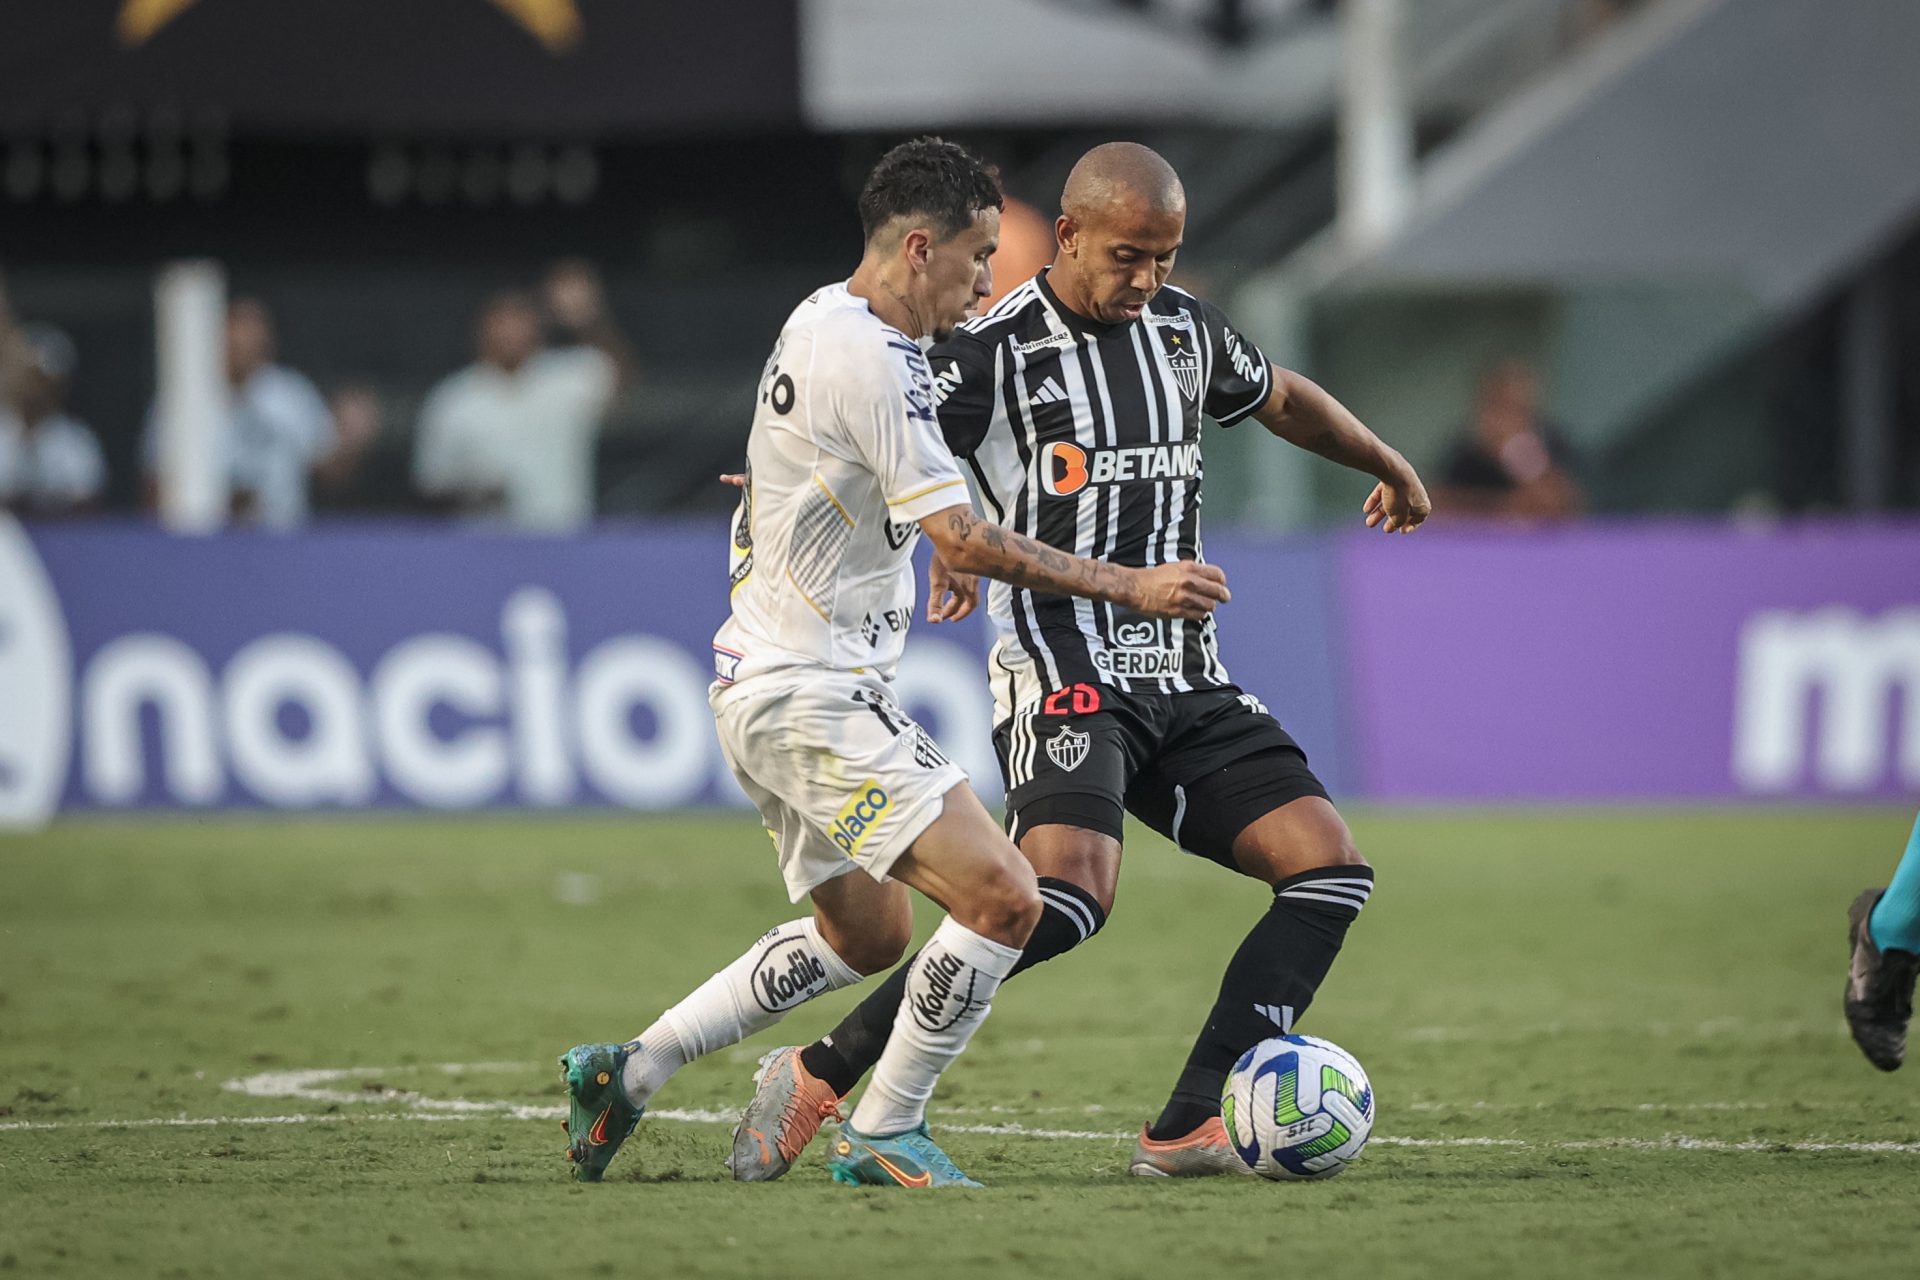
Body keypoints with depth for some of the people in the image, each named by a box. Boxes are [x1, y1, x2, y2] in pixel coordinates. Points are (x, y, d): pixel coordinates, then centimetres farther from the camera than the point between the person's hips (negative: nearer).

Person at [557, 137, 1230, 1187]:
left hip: (763, 690, 11)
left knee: (866, 937, 23)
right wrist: (1131, 588, -20)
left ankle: (625, 1073, 24)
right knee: (1004, 898, -16)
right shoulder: (872, 360, -20)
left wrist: (927, 553, 32)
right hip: (816, 697, -11)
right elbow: (965, 542, -23)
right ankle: (882, 1133, -6)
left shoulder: (818, 323, 12)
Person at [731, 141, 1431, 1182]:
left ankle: (1188, 1129, -8)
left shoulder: (1183, 330, 12)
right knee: (1067, 897, -30)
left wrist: (1386, 465, 42)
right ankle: (816, 1078, -20)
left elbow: (1280, 398, 32)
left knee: (1331, 868, -7)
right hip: (1064, 680, -7)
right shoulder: (994, 355, -8)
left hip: (1186, 683, 7)